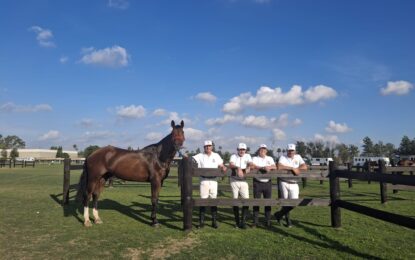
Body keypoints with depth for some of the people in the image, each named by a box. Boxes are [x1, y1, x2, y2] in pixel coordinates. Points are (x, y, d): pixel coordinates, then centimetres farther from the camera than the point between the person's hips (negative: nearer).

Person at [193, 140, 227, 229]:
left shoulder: (216, 156, 10)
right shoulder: (200, 156, 3)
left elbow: (221, 165, 11)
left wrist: (223, 168, -11)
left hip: (213, 180, 2)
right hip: (204, 180, -2)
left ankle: (214, 221, 15)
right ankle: (201, 221, 8)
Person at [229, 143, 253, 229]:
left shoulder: (247, 156, 8)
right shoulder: (233, 156, 1)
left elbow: (250, 163, -11)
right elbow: (231, 165, -18)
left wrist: (248, 167, -34)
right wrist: (238, 168, -36)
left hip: (244, 181, 1)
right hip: (234, 181, -1)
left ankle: (243, 221, -2)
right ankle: (237, 221, 17)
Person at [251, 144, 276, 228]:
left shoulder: (270, 158, 15)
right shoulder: (255, 158, 6)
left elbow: (275, 167, 1)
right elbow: (253, 166, -14)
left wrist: (269, 167, -19)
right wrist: (264, 168, -20)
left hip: (267, 182, 3)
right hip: (257, 182, -2)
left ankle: (268, 221, 13)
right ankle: (255, 222, 7)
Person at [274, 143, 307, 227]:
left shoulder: (298, 157, 9)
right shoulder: (283, 157, -2)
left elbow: (305, 167, -3)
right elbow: (279, 167, -21)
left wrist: (296, 169, -16)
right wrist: (292, 168, -19)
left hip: (294, 184, 3)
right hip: (284, 182, -2)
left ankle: (279, 214, 15)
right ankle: (288, 220, 22)